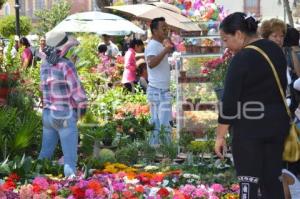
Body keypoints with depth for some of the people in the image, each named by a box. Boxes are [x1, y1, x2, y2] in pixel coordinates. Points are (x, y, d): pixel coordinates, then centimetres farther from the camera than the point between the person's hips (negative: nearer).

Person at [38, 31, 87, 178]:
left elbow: (44, 87, 8)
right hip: (65, 116, -7)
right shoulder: (65, 65, -15)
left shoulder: (44, 65, 5)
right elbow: (77, 90, -13)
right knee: (69, 158, -2)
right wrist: (83, 105, 2)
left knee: (45, 154, 17)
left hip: (47, 114, 7)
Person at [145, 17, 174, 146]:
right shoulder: (152, 45, -16)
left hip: (159, 91, 10)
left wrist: (168, 51, 28)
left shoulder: (158, 45, 16)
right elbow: (151, 63, -36)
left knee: (156, 124, 13)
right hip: (159, 91, -10)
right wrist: (165, 51, -37)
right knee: (165, 124, -9)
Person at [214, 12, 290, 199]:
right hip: (278, 122, 7)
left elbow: (230, 100, -15)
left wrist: (221, 135, -11)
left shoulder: (242, 58, -16)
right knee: (272, 179, 12)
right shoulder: (276, 50, 7)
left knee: (249, 182, -1)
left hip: (250, 126, -7)